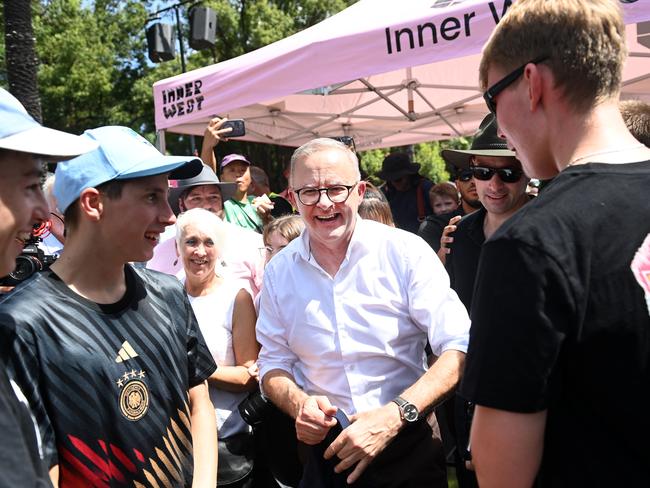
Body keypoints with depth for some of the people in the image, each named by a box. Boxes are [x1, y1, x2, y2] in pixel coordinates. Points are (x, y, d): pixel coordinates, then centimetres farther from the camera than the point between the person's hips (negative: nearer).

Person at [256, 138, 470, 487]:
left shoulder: (407, 252, -12)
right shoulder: (279, 271, -2)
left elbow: (458, 348, -16)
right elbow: (273, 362, 6)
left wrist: (394, 415, -27)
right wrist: (298, 403, -16)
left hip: (408, 446, -2)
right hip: (328, 453, 2)